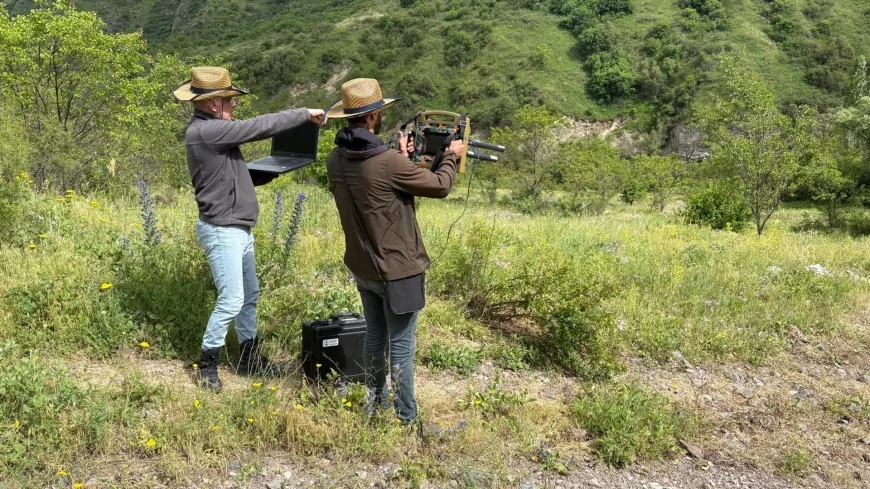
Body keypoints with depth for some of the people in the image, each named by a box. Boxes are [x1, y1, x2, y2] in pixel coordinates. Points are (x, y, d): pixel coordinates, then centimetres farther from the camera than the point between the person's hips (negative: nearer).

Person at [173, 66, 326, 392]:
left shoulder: (214, 129, 12)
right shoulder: (205, 130, -20)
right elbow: (259, 127, -21)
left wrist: (274, 172, 9)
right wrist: (304, 114, -12)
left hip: (240, 229, 10)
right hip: (222, 231, -10)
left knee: (250, 295, 16)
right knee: (232, 299, -7)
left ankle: (249, 358, 28)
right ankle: (207, 365, 9)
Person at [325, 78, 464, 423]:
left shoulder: (335, 160, -4)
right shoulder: (388, 163, -26)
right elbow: (439, 187, -12)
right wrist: (451, 157, 6)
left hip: (362, 266, 7)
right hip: (397, 268, -7)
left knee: (375, 336, 22)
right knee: (401, 345, 5)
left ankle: (376, 403, 36)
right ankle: (406, 416, 16)